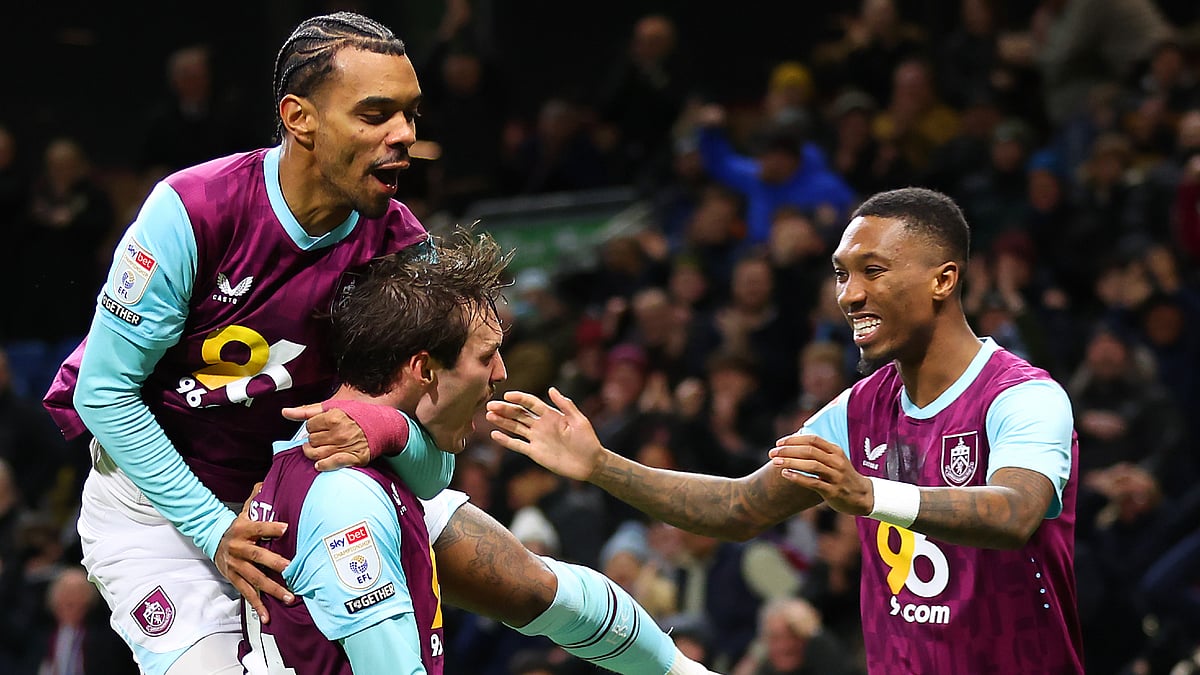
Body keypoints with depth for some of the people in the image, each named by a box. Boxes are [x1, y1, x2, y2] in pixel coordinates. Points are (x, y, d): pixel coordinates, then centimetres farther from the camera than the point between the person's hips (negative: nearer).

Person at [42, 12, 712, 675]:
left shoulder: (402, 247, -15)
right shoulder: (192, 211, -28)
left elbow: (431, 470, -15)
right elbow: (104, 389, -20)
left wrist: (388, 429, -40)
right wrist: (213, 529, -25)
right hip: (158, 493, -4)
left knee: (531, 584, 2)